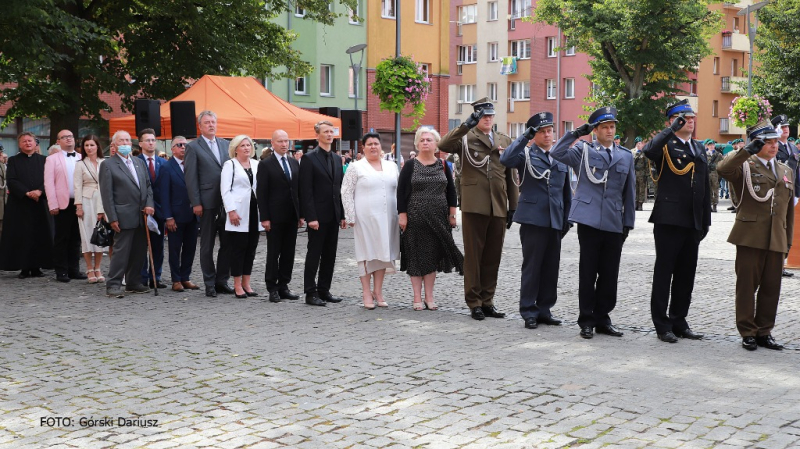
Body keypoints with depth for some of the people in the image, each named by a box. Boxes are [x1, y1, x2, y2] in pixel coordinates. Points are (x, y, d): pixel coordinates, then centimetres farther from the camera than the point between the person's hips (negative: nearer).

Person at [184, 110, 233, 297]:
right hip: (208, 203, -4)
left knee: (227, 243, 6)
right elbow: (190, 177, -5)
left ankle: (222, 280, 17)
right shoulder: (193, 147, -1)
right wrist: (196, 203, -10)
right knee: (207, 245, 4)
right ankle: (210, 284, 11)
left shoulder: (226, 144, 13)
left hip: (227, 201, 4)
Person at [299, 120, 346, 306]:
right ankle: (311, 293, 5)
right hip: (318, 215, -6)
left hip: (334, 216, 6)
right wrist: (311, 217, -17)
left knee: (330, 255, 10)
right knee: (314, 255, -1)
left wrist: (342, 215, 9)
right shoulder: (309, 158, -6)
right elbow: (306, 191, -11)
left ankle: (324, 290, 18)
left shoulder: (337, 159, 14)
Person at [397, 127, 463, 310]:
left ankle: (429, 296, 13)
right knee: (417, 255, 1)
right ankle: (417, 297, 9)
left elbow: (451, 191, 10)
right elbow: (401, 191, -4)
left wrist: (452, 214, 5)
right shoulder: (410, 166, -2)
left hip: (438, 218, 3)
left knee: (433, 255, 5)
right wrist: (402, 215, -9)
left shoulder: (443, 166, 6)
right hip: (415, 217, -2)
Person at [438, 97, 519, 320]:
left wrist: (513, 206, 12)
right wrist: (467, 125, -25)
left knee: (493, 258, 8)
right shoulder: (466, 138, 3)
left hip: (498, 208, 4)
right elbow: (443, 145, -18)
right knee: (473, 256, 2)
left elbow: (511, 176, 16)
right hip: (474, 206, -4)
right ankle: (474, 302, 9)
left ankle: (487, 301, 17)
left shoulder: (505, 141, 15)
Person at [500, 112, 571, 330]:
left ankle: (544, 309, 18)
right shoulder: (526, 154, 1)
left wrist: (567, 218, 14)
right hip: (533, 220, -5)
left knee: (551, 268, 8)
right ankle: (529, 312, 7)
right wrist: (525, 137, -21)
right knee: (532, 267, -1)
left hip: (555, 221, 5)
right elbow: (506, 159, -21)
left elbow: (566, 191, 20)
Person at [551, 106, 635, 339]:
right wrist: (577, 133, -13)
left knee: (609, 274, 7)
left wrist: (628, 222, 10)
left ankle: (602, 318, 18)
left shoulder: (626, 156, 14)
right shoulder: (583, 150, 5)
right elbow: (557, 153, -12)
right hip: (589, 221, -3)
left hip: (614, 224, 3)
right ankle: (587, 320, 10)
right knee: (588, 272, 2)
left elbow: (629, 193, 15)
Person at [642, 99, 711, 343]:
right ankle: (662, 325, 7)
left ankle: (679, 322, 21)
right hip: (669, 220, -7)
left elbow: (705, 186, 19)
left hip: (692, 222, 7)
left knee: (686, 275, 11)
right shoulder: (665, 144, -4)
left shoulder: (699, 149, 17)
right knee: (664, 274, 0)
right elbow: (649, 150, -30)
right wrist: (672, 129, -27)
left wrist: (705, 220, 16)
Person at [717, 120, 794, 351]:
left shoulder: (787, 171, 18)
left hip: (776, 240, 5)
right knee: (747, 286, 0)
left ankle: (764, 332, 17)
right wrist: (748, 151, -27)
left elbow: (789, 209, 20)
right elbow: (723, 168, -22)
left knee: (771, 287, 7)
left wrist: (788, 240, 17)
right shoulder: (744, 167, 1)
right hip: (750, 236, -5)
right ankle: (748, 333, 9)